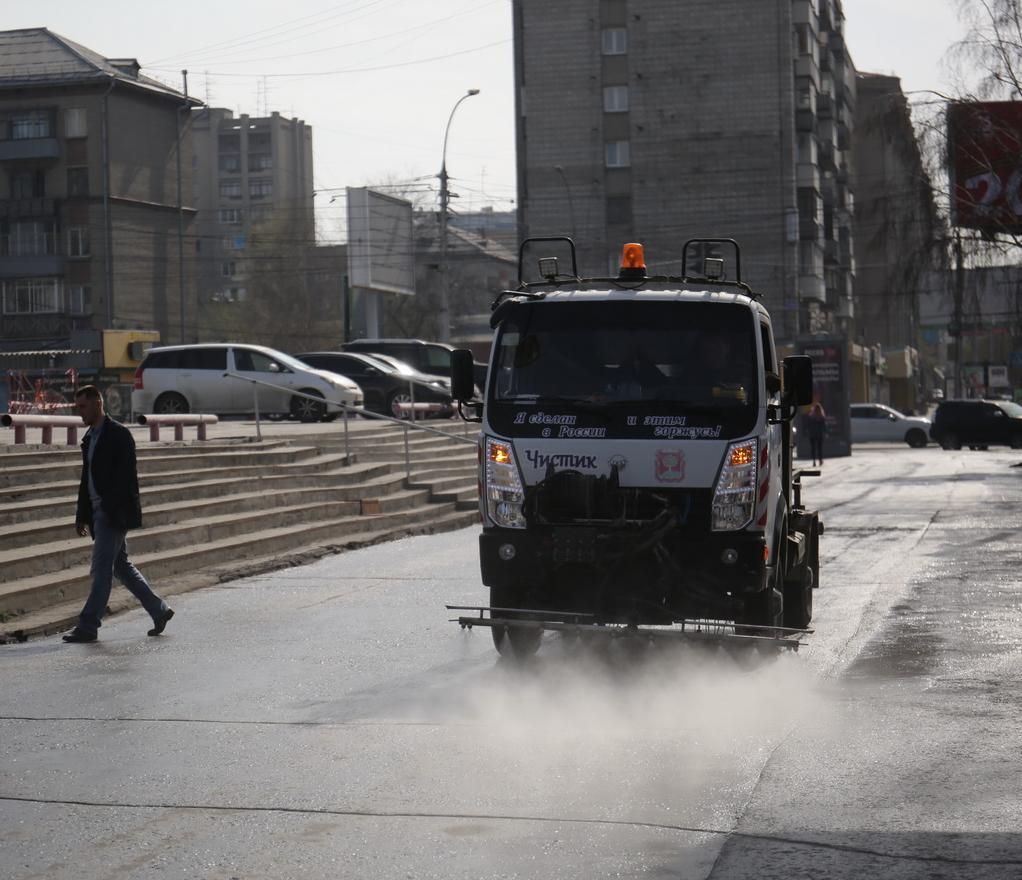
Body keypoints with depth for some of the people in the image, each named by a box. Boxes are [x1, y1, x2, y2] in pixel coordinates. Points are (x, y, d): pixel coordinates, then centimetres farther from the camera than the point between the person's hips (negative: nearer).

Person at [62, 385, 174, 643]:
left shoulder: (119, 435, -11)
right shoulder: (90, 437, 16)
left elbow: (126, 476, -17)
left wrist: (111, 510, -22)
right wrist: (82, 515, 16)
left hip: (114, 514, -9)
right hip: (99, 513, 9)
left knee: (102, 568, -8)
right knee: (121, 566, 13)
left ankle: (88, 626, -6)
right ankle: (158, 610, 22)